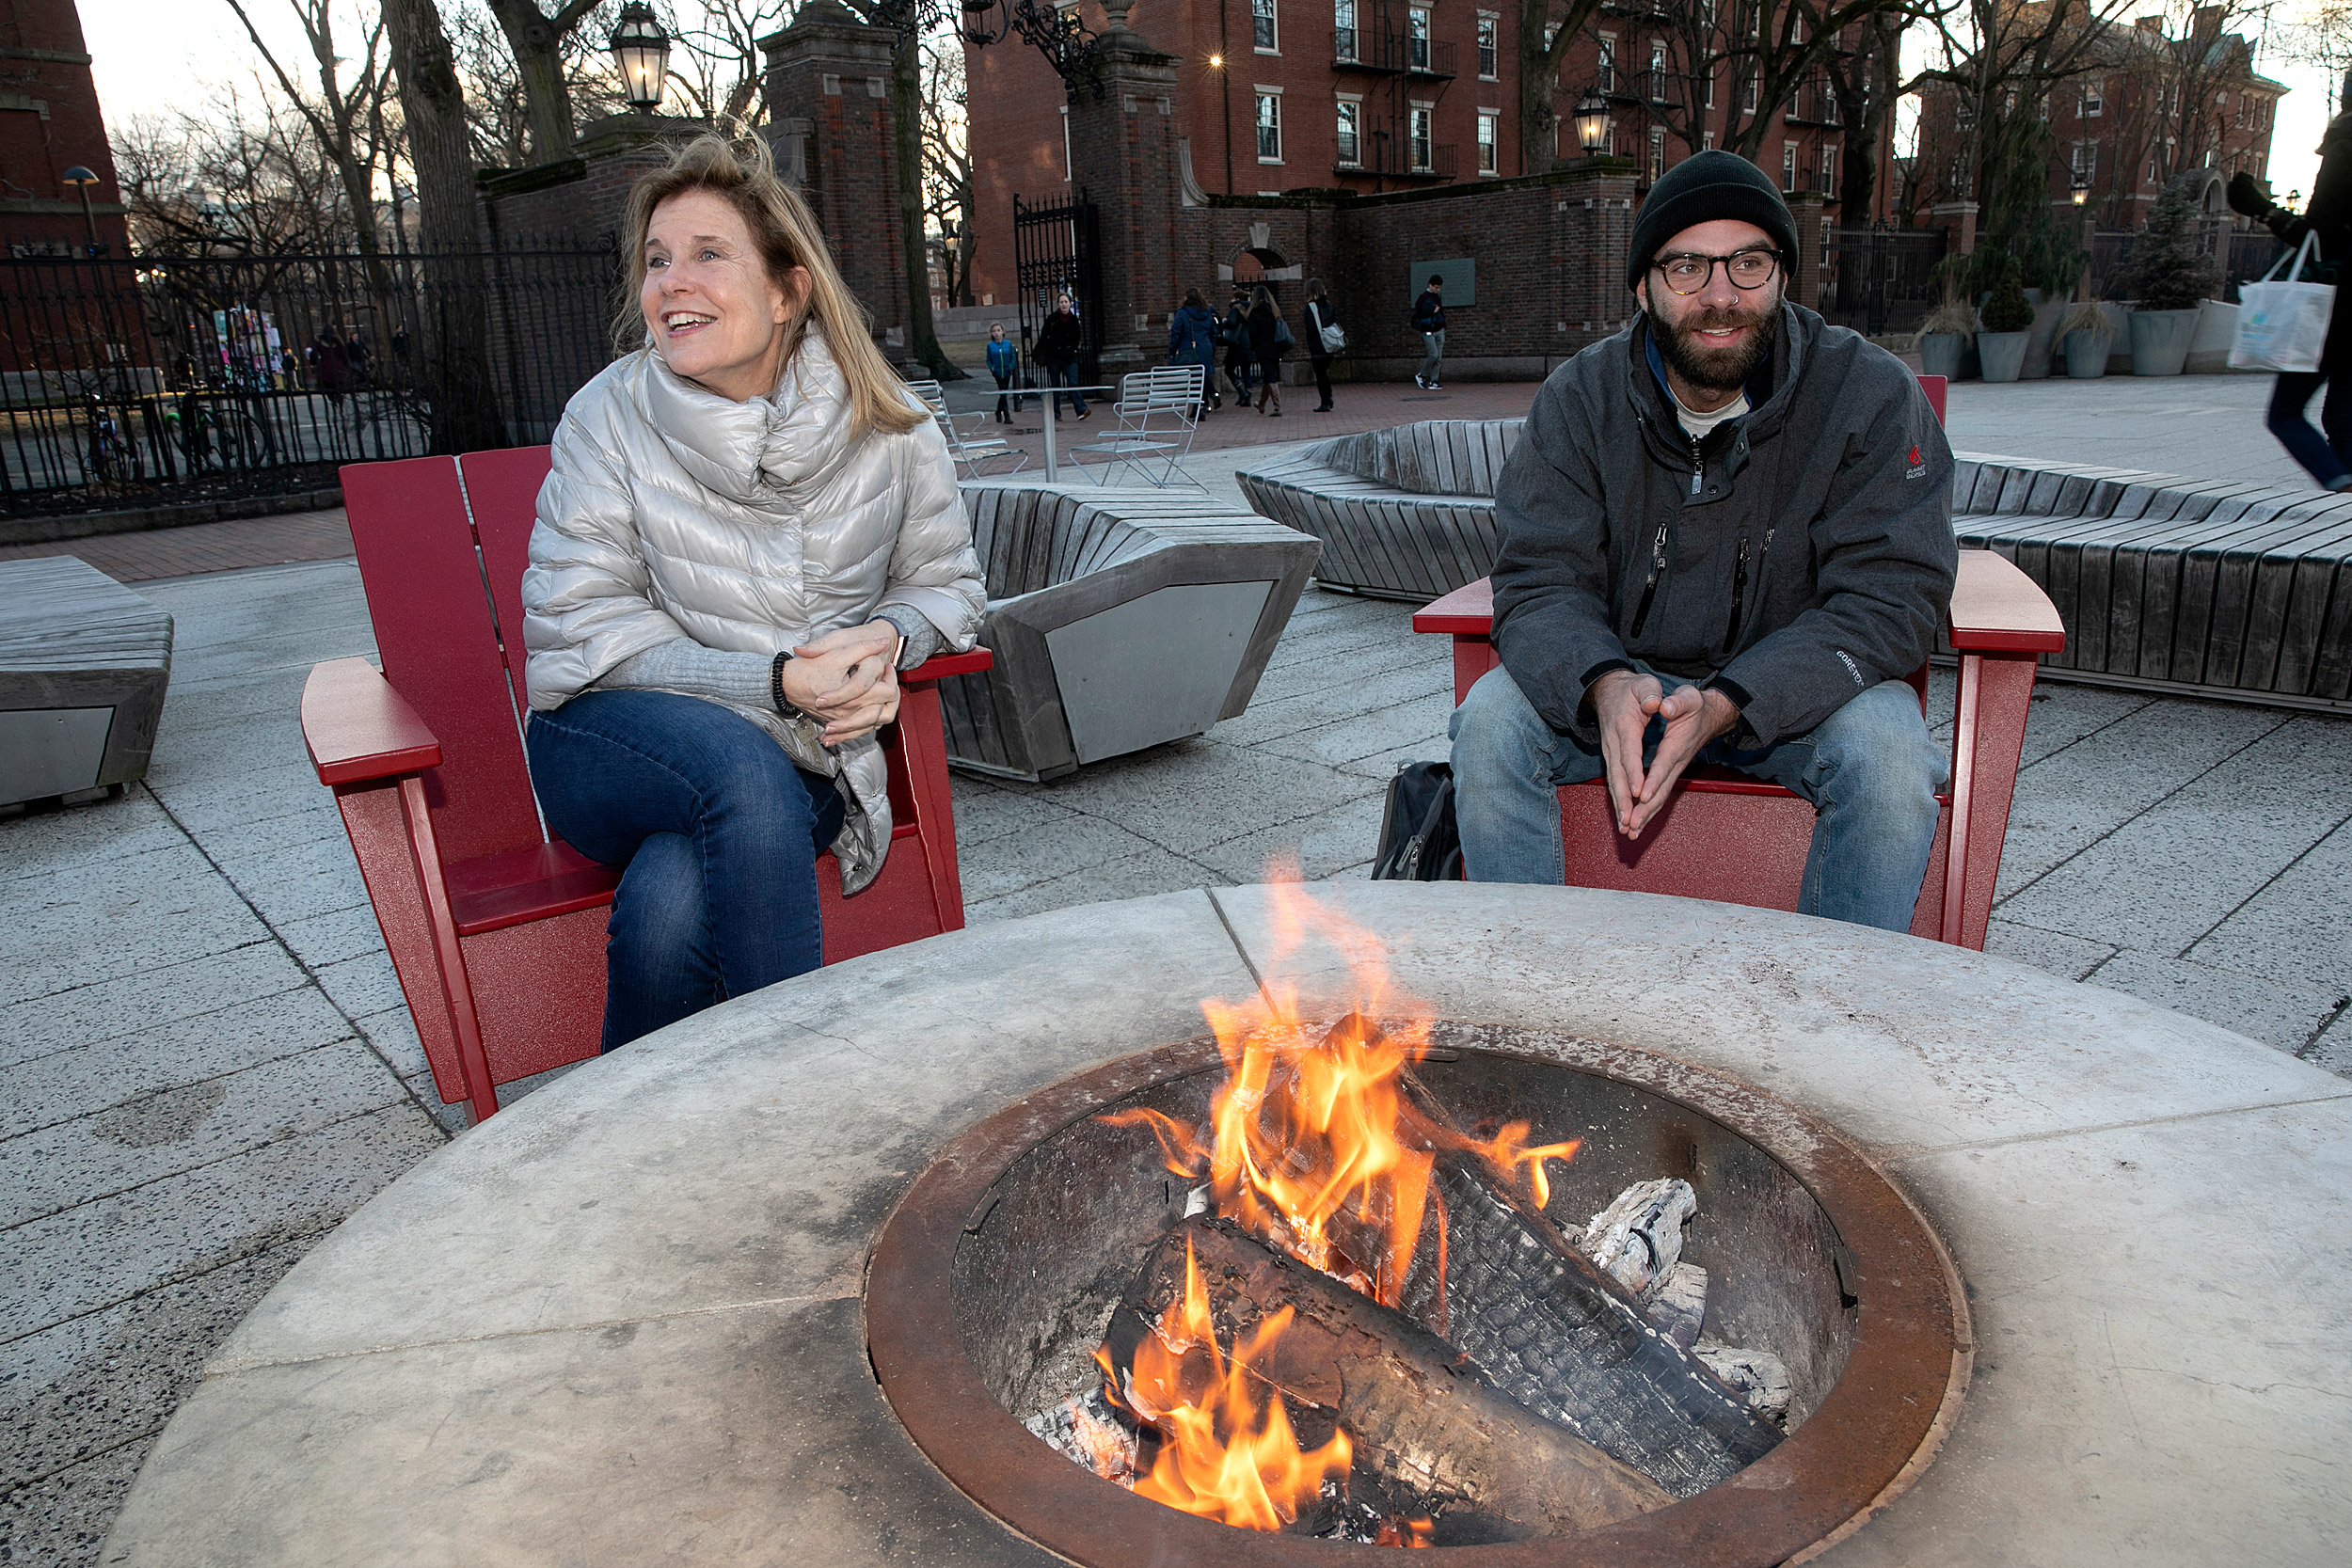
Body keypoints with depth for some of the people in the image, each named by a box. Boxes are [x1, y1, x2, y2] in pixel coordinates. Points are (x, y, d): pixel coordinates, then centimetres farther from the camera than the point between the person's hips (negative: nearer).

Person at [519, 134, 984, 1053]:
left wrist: (887, 639, -14)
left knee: (672, 902, -31)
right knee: (744, 770, -36)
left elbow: (944, 581, 11)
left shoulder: (885, 431, -3)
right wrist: (773, 680, -20)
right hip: (613, 739, 0)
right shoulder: (611, 414, -7)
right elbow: (580, 627, -9)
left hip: (802, 754, 1)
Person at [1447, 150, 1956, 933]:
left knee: (1887, 751, -31)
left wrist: (1725, 704, -35)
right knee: (1491, 718, -23)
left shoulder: (1870, 394, -13)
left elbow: (1888, 597, -18)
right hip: (1625, 679, 1)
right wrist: (1605, 684, -37)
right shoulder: (1580, 399, -8)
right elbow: (1540, 582, -13)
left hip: (1796, 687, -1)